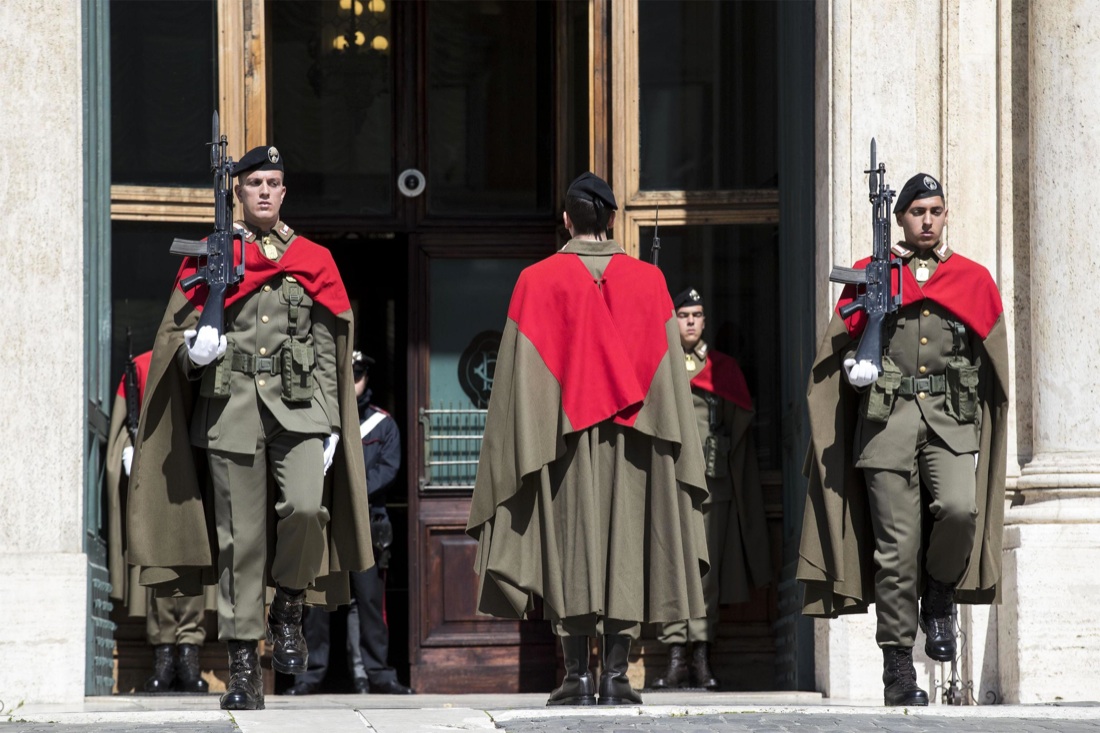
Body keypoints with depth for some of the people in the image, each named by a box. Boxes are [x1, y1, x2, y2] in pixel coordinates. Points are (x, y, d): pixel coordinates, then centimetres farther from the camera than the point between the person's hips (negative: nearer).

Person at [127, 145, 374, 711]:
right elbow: (176, 336, 10)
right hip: (231, 408, -1)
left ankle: (288, 610, 4)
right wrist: (194, 349, -15)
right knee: (239, 538, -2)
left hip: (299, 408, 1)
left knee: (306, 507, -23)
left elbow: (328, 352, 13)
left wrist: (331, 426, 5)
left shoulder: (312, 261, 13)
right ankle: (243, 666, 4)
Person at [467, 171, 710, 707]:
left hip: (565, 438, -1)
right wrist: (676, 450, 8)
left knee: (570, 548, 0)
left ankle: (577, 677, -4)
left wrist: (529, 442, 1)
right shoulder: (647, 281, 4)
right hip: (630, 440, 1)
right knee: (625, 547, 2)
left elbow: (520, 373, -3)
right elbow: (666, 371, 5)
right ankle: (615, 676, -2)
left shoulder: (538, 281, -2)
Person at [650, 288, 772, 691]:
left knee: (707, 571, -1)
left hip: (712, 481, 1)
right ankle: (676, 659, -5)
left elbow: (740, 426, 15)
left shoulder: (725, 369, 16)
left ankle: (702, 659, 3)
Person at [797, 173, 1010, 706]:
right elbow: (841, 345, 15)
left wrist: (980, 436, 8)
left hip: (952, 419, 1)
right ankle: (898, 669, 2)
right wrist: (854, 364, -8)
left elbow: (991, 366, 16)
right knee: (896, 545, -4)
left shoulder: (974, 281, 15)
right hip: (887, 417, -1)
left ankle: (939, 599, 4)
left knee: (959, 509, -26)